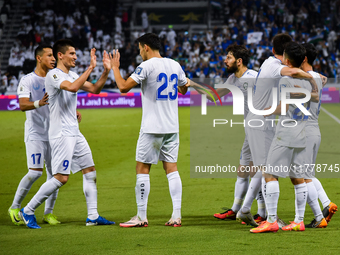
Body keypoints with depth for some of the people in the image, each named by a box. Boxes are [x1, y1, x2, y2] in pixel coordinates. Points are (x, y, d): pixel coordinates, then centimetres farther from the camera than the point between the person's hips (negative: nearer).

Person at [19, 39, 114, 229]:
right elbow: (72, 87, -31)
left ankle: (93, 216, 11)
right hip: (61, 134, -9)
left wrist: (106, 72, 3)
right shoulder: (53, 75, -13)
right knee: (61, 178, -11)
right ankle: (28, 211, -1)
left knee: (90, 171, 7)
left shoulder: (72, 75, 14)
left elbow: (94, 89, 17)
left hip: (75, 133, 9)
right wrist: (91, 68, -27)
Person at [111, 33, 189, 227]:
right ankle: (177, 216, 2)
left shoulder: (147, 66, -12)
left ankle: (141, 217, 3)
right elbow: (183, 89, 23)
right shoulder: (175, 65, 8)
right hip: (172, 127, 6)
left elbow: (124, 87, -15)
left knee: (142, 169, 2)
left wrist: (115, 68, -1)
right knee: (172, 168, 8)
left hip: (152, 128, -6)